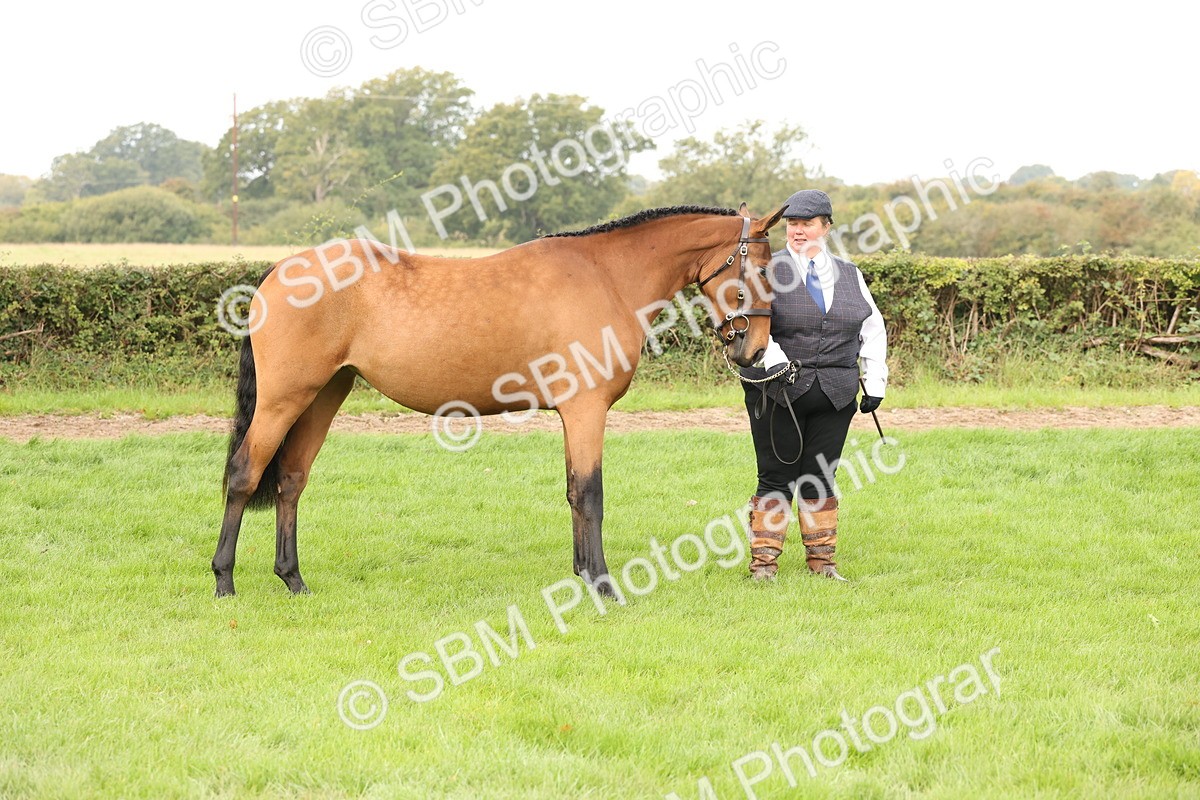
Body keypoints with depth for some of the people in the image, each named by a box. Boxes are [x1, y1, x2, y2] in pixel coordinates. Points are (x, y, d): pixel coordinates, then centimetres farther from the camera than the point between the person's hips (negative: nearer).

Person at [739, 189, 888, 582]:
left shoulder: (849, 276, 12)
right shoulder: (767, 271, 0)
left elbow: (873, 331, 16)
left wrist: (875, 384, 8)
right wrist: (773, 359, -27)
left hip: (835, 394, 3)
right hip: (777, 392, -3)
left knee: (822, 478, 7)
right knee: (776, 478, -2)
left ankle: (822, 560, 17)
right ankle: (763, 562, 6)